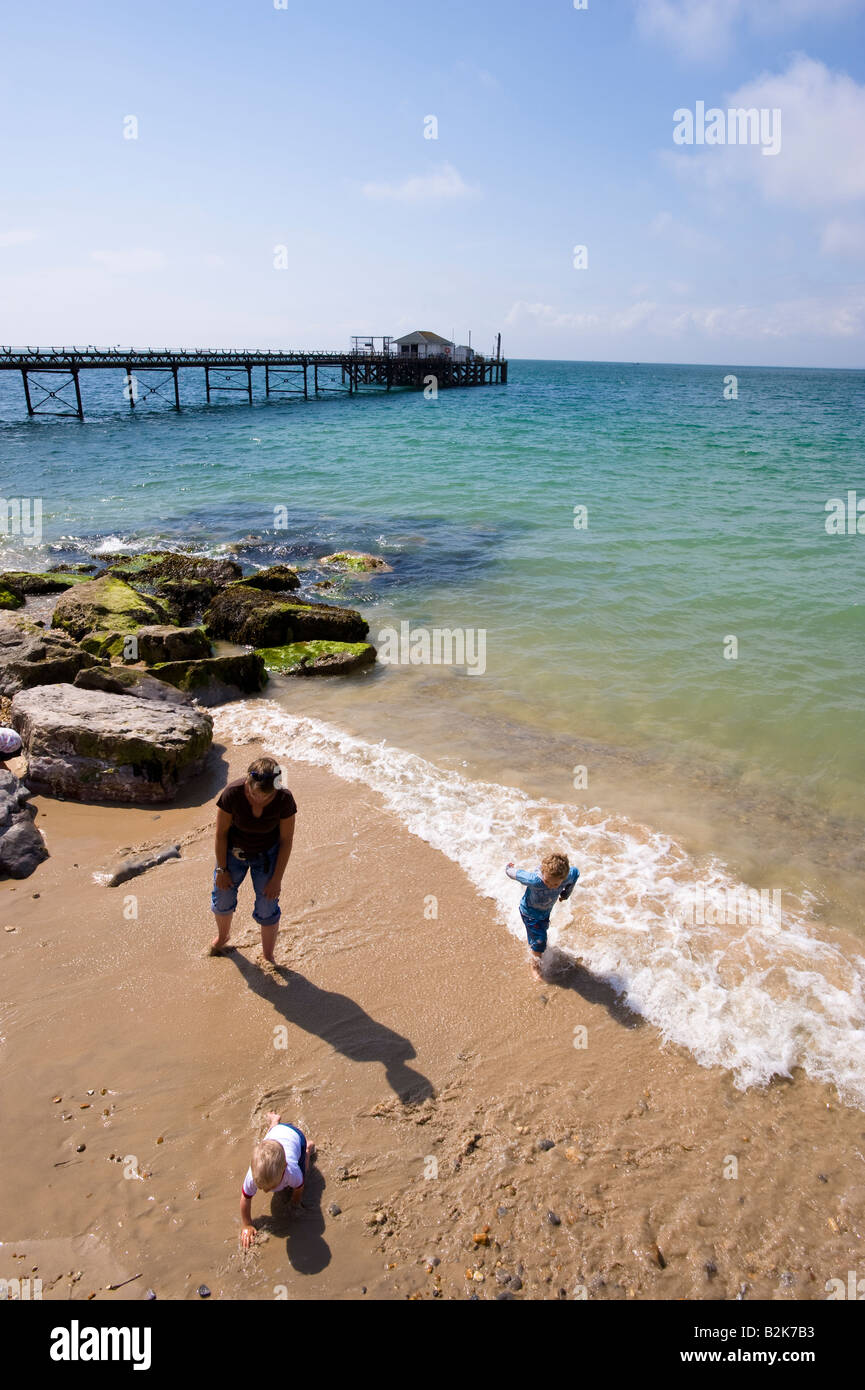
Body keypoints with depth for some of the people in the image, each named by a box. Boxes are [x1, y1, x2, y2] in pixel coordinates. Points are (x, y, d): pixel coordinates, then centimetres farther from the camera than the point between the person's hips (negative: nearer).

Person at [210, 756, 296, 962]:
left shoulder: (284, 799, -29)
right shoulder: (233, 793, -31)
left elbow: (286, 840, -15)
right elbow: (221, 832, -15)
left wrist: (277, 878, -10)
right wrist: (222, 869, -7)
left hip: (267, 855, -1)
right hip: (234, 851, 1)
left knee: (267, 910, 1)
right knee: (222, 900, 15)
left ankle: (268, 957, 25)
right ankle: (222, 937, 47)